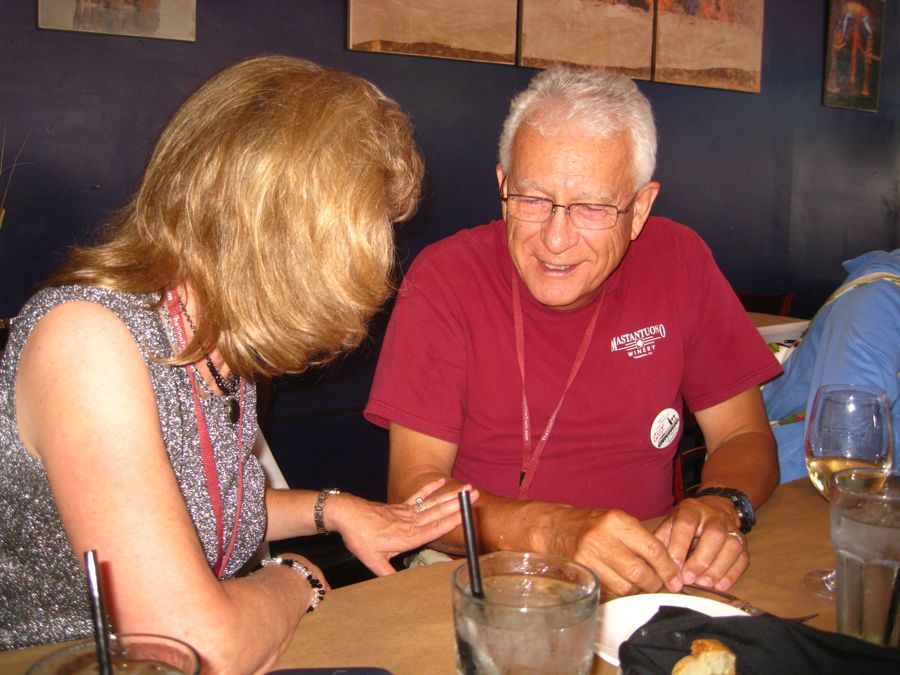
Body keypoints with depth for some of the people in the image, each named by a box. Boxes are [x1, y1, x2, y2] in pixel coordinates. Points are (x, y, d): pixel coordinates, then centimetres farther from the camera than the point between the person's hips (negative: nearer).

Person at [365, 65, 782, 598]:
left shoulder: (679, 261, -4)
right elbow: (413, 489, -14)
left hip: (643, 585, 3)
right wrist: (554, 532, -30)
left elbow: (747, 437, 3)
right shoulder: (443, 278, -11)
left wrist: (721, 508, -20)